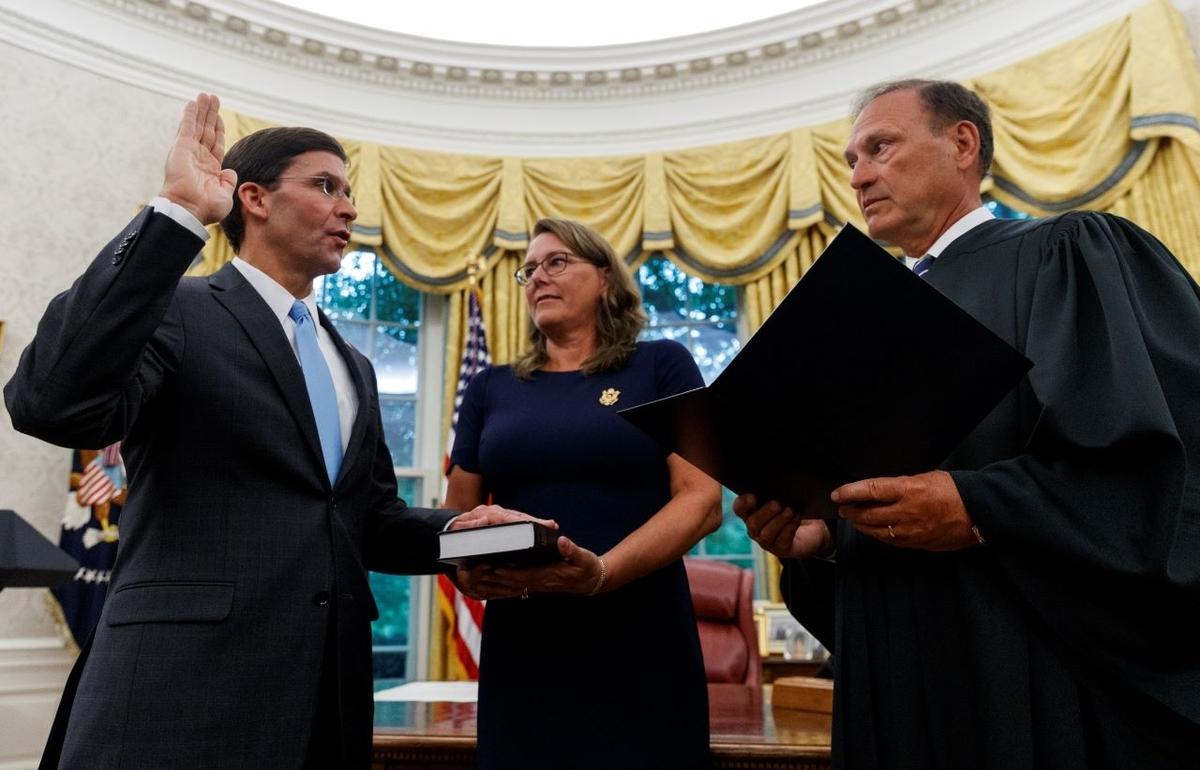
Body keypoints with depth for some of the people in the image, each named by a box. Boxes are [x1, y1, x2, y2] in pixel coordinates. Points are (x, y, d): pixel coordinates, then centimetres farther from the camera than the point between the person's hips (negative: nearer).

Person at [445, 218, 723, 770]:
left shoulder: (661, 366, 3)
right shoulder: (490, 388, 12)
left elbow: (702, 500, -6)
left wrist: (604, 572, -22)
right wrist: (470, 572, -11)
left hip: (642, 646, -2)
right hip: (519, 650, 3)